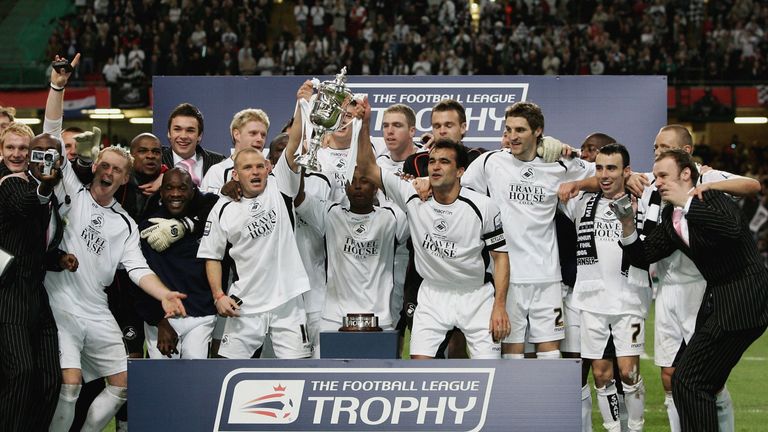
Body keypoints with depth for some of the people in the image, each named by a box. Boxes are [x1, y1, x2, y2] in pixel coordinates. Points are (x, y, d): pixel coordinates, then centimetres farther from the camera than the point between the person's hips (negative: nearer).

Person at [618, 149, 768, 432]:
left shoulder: (711, 198, -12)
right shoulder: (671, 216, 13)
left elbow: (732, 228, -33)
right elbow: (642, 256, 14)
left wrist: (686, 203, -28)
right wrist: (628, 224, -3)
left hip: (741, 300, -10)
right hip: (716, 300, 10)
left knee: (687, 382, -12)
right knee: (703, 384, 16)